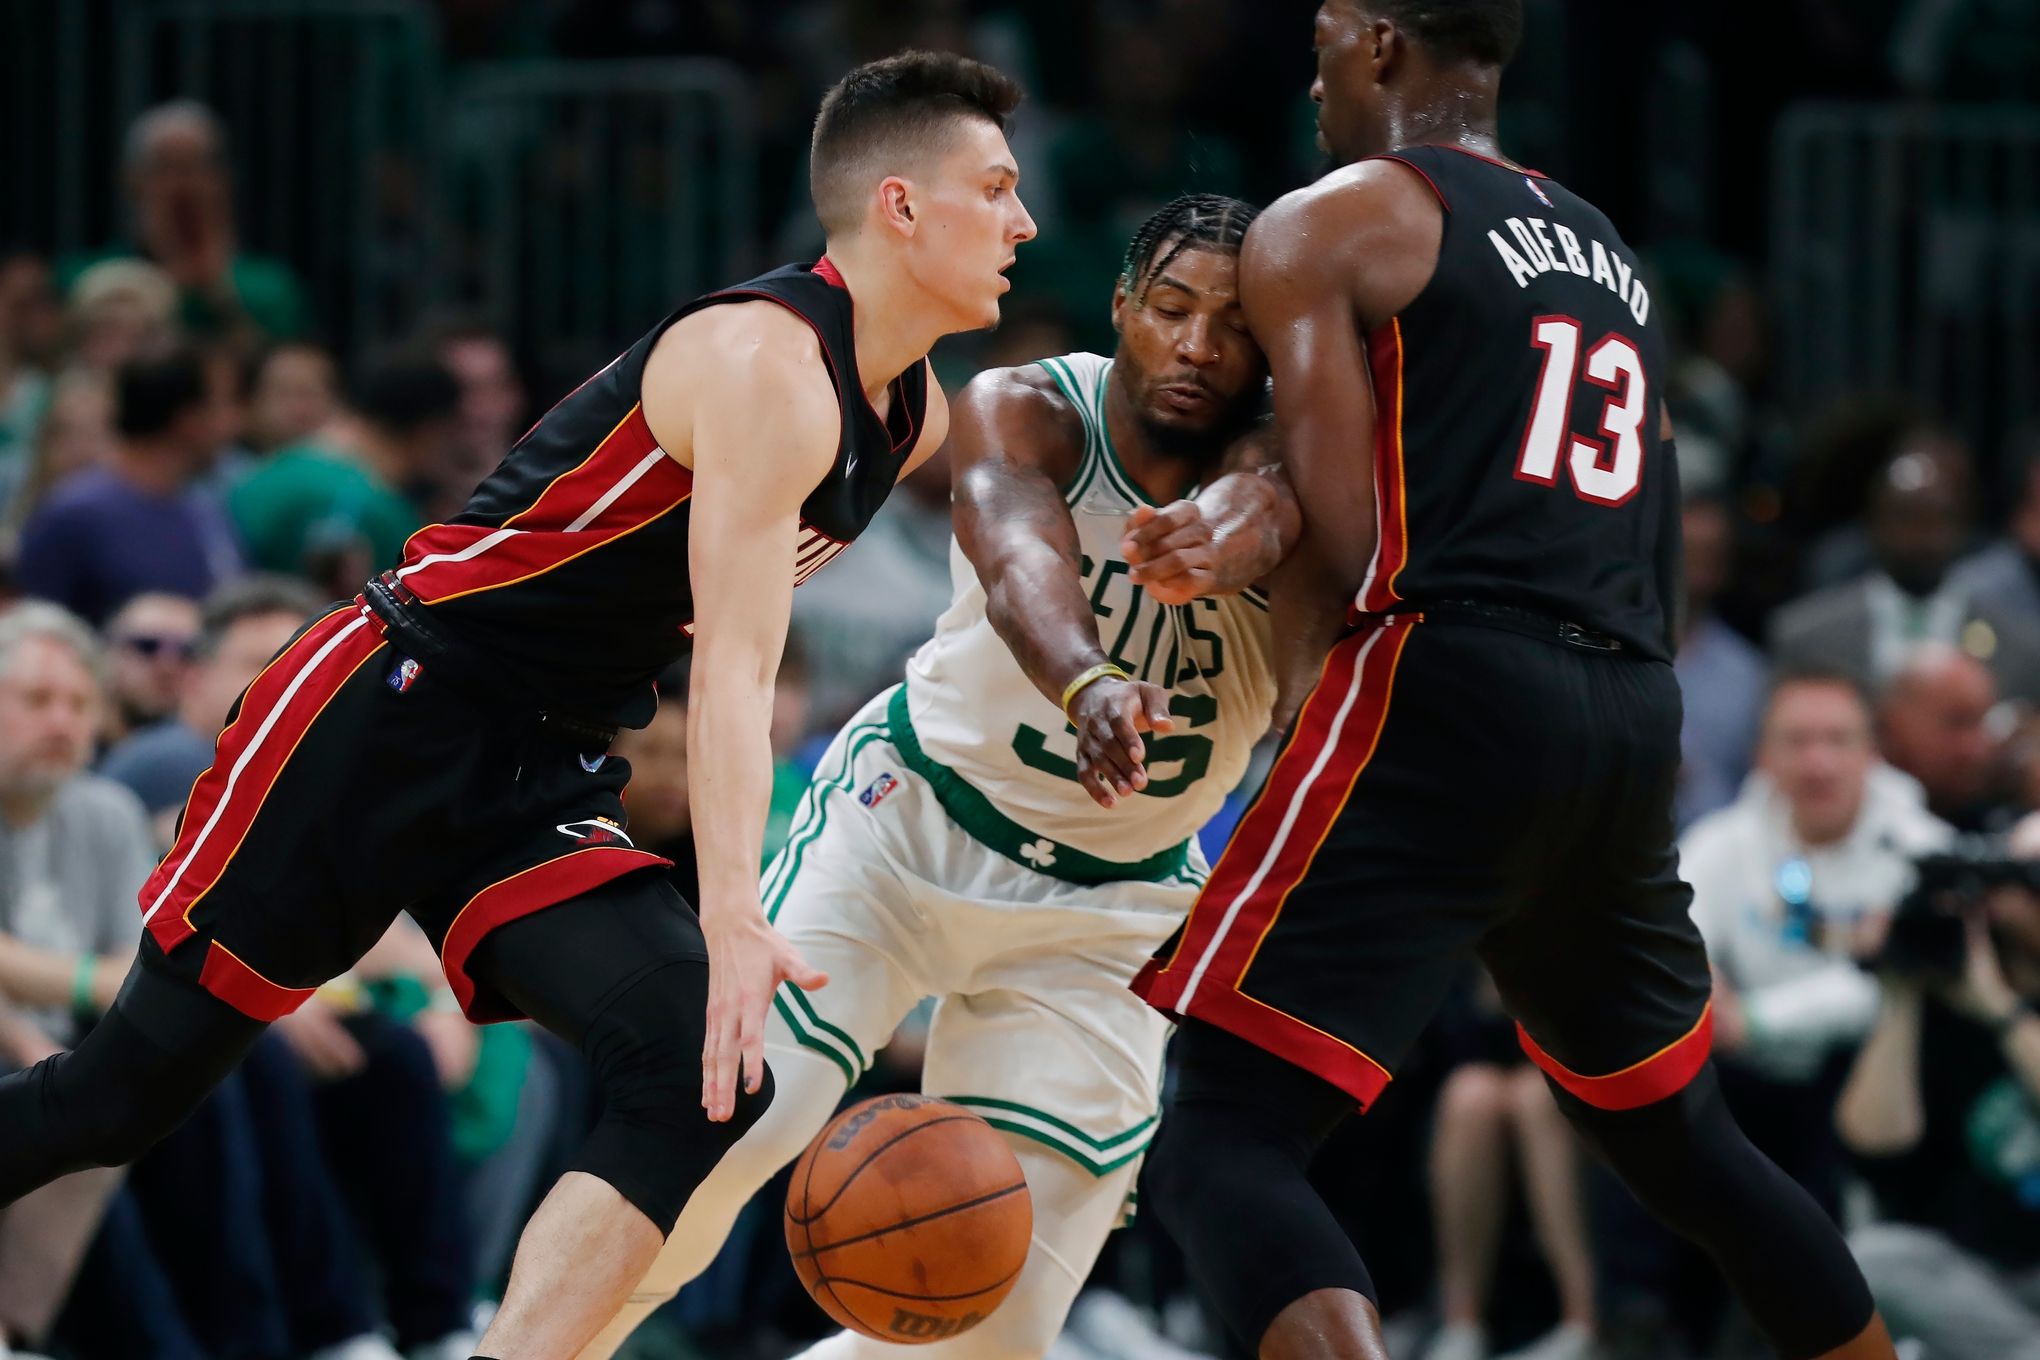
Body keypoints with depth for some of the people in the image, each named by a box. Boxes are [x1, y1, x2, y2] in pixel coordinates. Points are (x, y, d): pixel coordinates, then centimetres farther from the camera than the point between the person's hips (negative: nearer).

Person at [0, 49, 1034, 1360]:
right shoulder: (769, 366, -20)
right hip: (387, 712, -8)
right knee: (131, 1084, -3)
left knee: (705, 1082, -16)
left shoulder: (919, 419, 9)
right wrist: (734, 920, -36)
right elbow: (733, 670, -28)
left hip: (545, 784, 8)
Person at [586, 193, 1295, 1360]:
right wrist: (1087, 684, -62)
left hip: (1110, 910, 2)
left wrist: (1213, 545, -67)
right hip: (909, 816, -2)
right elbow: (1021, 563, -39)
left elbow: (1255, 507, -42)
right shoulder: (1024, 413, -18)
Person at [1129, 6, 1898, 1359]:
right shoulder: (1608, 253, 24)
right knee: (1678, 1137, 26)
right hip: (1635, 725, 7)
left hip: (1449, 697, -7)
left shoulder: (1326, 225, 2)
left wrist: (1301, 681, 12)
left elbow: (1343, 547, -6)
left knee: (1222, 1144, -11)